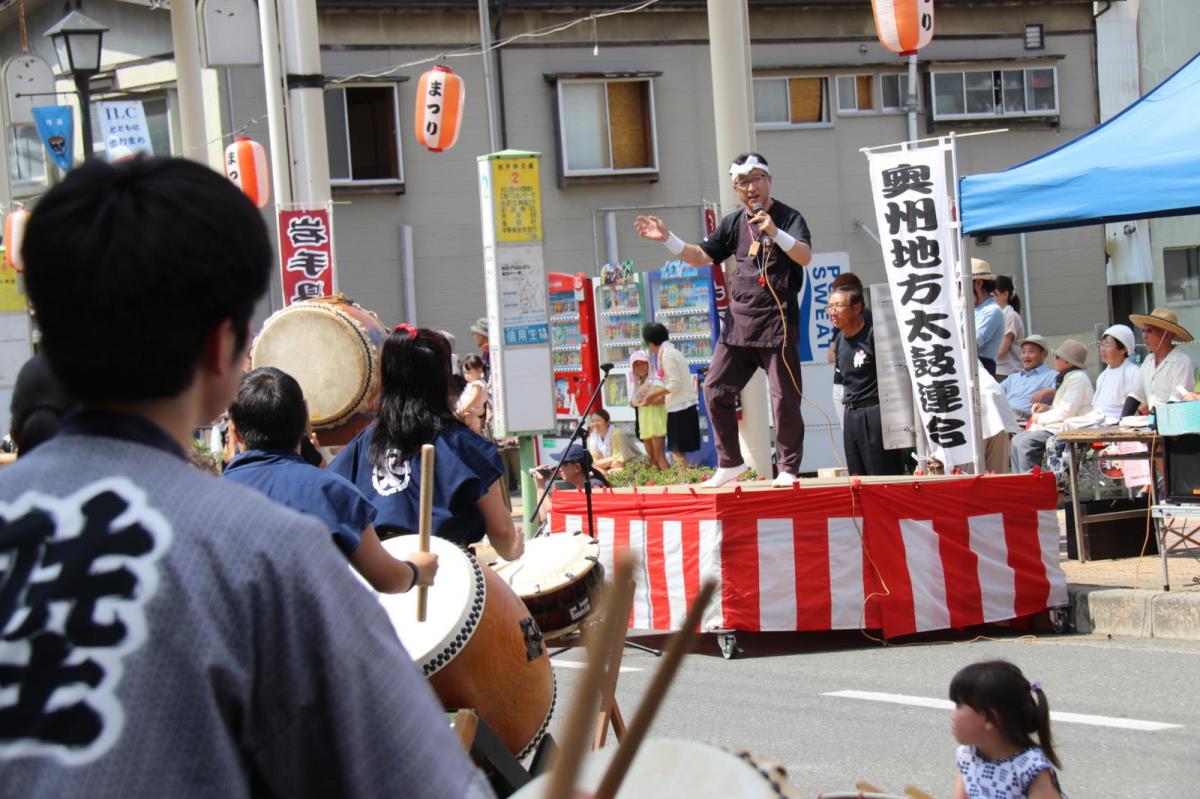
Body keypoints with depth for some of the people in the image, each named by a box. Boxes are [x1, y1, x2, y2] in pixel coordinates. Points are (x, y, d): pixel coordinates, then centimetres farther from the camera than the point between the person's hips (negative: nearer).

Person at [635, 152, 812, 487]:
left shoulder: (788, 218, -3)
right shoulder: (734, 223, 13)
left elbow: (805, 256, -19)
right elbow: (701, 256, 17)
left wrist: (774, 232, -33)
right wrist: (667, 239, 4)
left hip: (777, 321, -6)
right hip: (738, 321, 6)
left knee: (784, 397, -5)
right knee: (716, 390, 2)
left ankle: (789, 469, 5)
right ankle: (729, 463, 14)